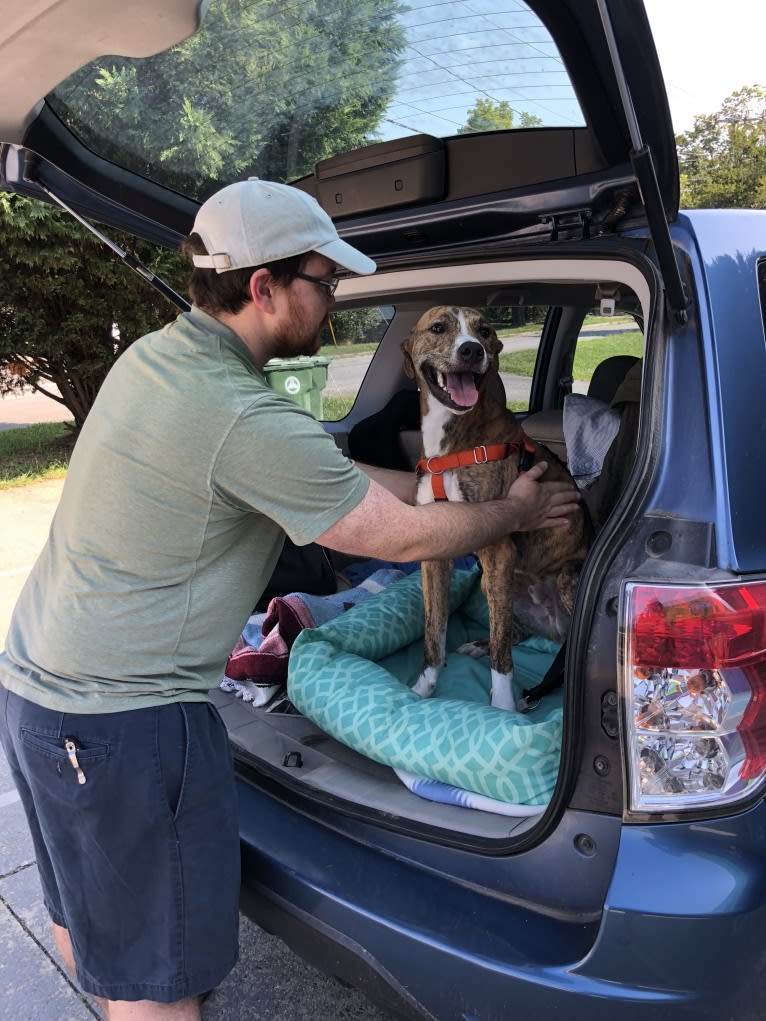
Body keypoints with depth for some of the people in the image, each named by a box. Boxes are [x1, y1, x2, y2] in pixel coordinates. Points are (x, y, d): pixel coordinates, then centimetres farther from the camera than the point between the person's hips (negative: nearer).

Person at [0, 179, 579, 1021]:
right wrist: (517, 512, 3)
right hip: (122, 720, -9)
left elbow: (329, 475, 9)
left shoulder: (152, 354, 2)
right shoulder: (246, 421, -27)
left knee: (86, 904, 30)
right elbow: (406, 537, -15)